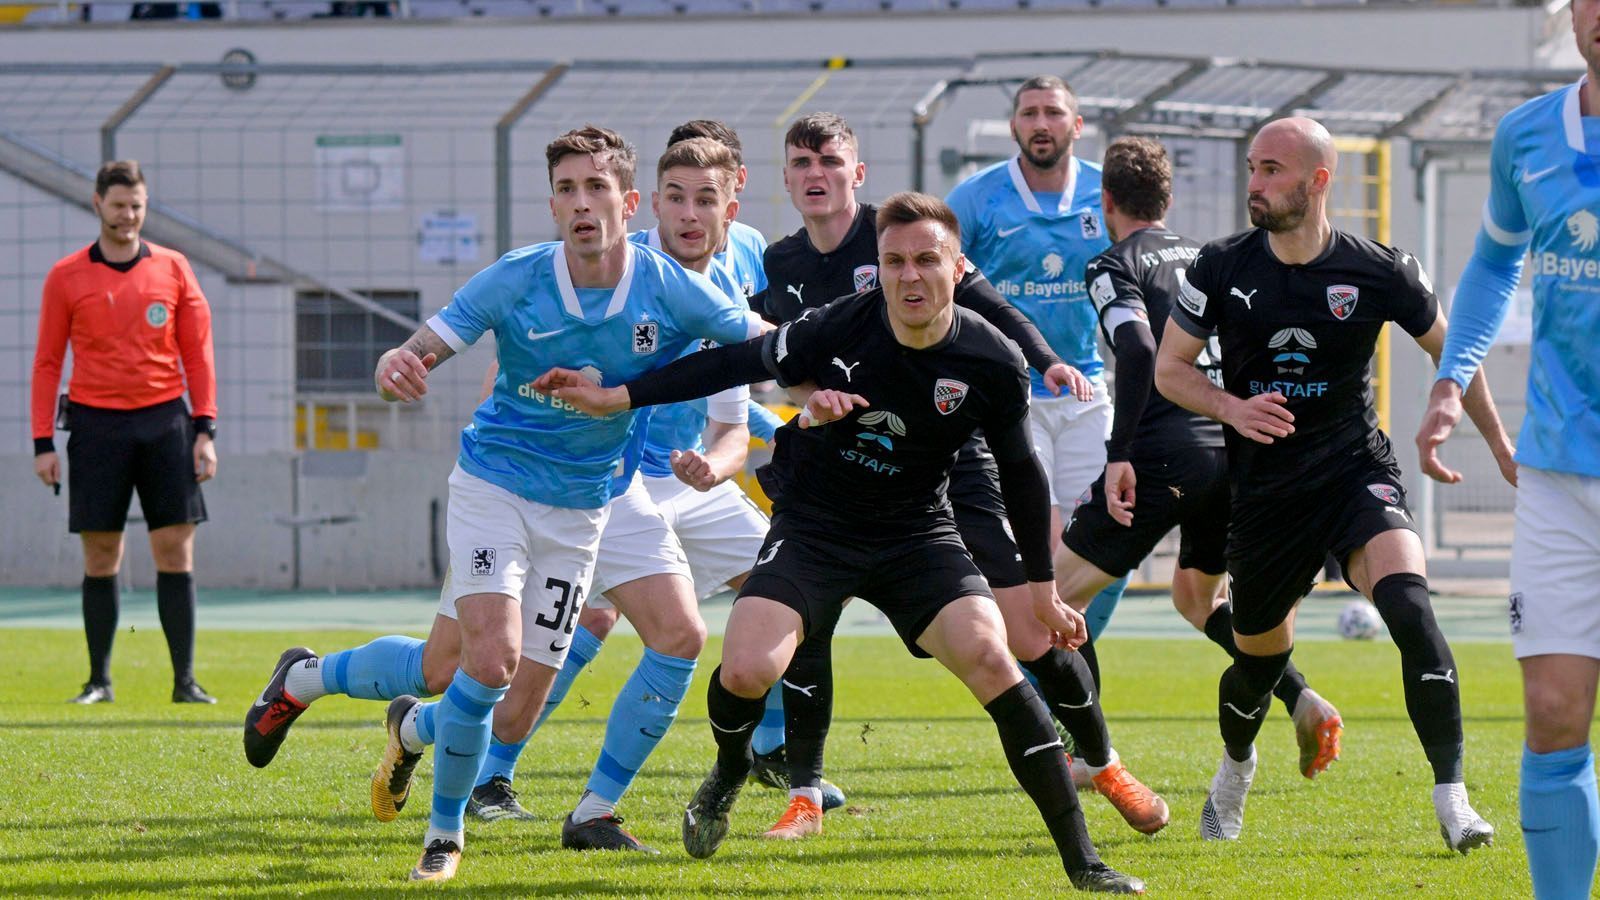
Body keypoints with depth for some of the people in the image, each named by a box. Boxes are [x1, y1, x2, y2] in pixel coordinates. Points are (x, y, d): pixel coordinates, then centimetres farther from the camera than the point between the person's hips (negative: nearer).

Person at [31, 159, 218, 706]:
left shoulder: (173, 270, 7)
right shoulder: (66, 278, 4)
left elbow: (197, 352, 8)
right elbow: (46, 362, 6)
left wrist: (205, 429, 0)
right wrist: (43, 443, 0)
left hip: (164, 418, 1)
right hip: (96, 423, -1)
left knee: (176, 552, -4)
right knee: (100, 558, 1)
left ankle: (185, 681, -2)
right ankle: (99, 680, 9)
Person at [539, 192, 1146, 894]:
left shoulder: (993, 363, -13)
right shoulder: (839, 328, -18)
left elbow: (1020, 473, 2)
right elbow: (737, 363, -5)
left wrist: (1043, 592, 7)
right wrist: (612, 398, -5)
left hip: (917, 534, 1)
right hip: (812, 530, 0)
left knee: (989, 656, -22)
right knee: (746, 671, -22)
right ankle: (728, 775, 17)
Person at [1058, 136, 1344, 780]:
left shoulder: (1114, 267, -1)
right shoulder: (1206, 258, 20)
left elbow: (1139, 348, -18)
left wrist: (1119, 455, -20)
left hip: (1166, 454, -7)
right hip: (1237, 447, 7)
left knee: (1059, 593, 5)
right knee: (1197, 596, 27)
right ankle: (1303, 701, 7)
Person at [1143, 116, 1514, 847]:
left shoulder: (1378, 272, -8)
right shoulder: (1222, 268, -5)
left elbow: (1450, 349, 8)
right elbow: (1169, 368, 5)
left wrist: (1501, 443, 12)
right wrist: (1231, 408, -15)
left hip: (1357, 471, -2)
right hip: (1264, 484, 2)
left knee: (1408, 606, -27)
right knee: (1259, 655, 12)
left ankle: (1452, 799, -25)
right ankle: (1235, 766, 47)